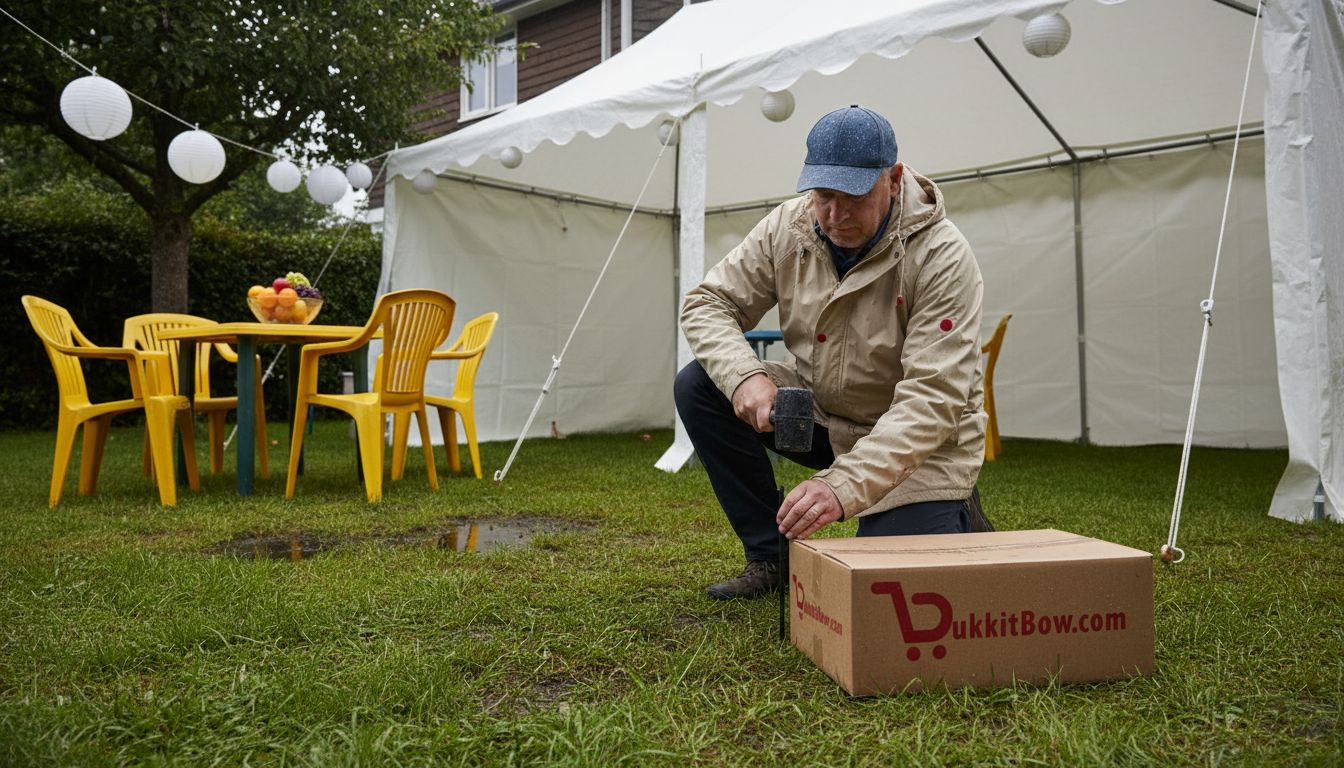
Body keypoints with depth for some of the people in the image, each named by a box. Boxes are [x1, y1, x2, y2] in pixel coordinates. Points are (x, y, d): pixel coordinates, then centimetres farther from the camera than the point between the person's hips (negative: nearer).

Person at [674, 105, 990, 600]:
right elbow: (706, 303, -7)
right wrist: (744, 375, -29)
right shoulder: (789, 227, -11)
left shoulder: (942, 257, -25)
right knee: (699, 386, -15)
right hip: (822, 413, 5)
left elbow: (933, 399, -31)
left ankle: (957, 519, 16)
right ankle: (771, 557, -2)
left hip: (918, 442, -4)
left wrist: (844, 486, -44)